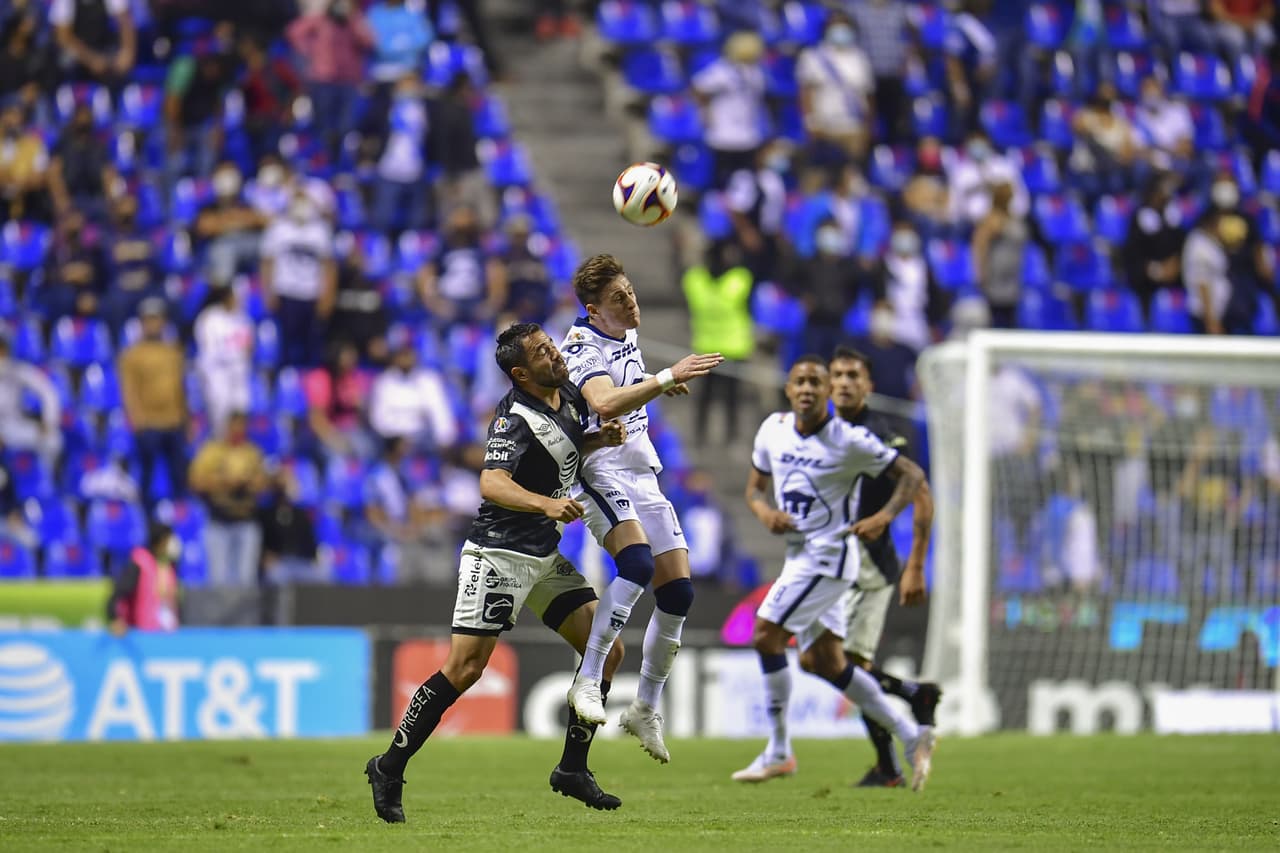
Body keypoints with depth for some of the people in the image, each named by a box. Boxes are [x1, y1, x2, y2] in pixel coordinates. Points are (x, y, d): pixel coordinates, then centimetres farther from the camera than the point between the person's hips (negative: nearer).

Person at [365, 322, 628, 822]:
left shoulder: (569, 397, 7)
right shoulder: (515, 419, -20)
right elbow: (492, 484, -35)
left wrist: (600, 440, 6)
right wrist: (546, 504, -51)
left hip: (546, 556, 9)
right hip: (499, 554, -9)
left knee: (607, 651, 2)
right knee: (464, 669, -13)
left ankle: (573, 769, 11)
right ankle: (389, 770, -1)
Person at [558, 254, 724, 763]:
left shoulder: (628, 336, 13)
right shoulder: (584, 347, -14)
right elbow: (604, 404, -34)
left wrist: (662, 386, 17)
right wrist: (667, 378, -37)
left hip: (643, 474, 8)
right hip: (601, 470, -8)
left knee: (678, 591, 1)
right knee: (638, 563, -32)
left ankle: (646, 709, 13)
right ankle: (588, 682, -28)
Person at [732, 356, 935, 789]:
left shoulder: (850, 441, -15)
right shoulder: (773, 429, 3)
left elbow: (912, 474, -8)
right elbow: (755, 486, 15)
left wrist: (883, 517, -23)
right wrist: (765, 512, -7)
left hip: (828, 555, -8)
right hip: (799, 555, 8)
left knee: (766, 636, -13)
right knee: (827, 663, 10)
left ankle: (778, 753, -3)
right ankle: (910, 734, 17)